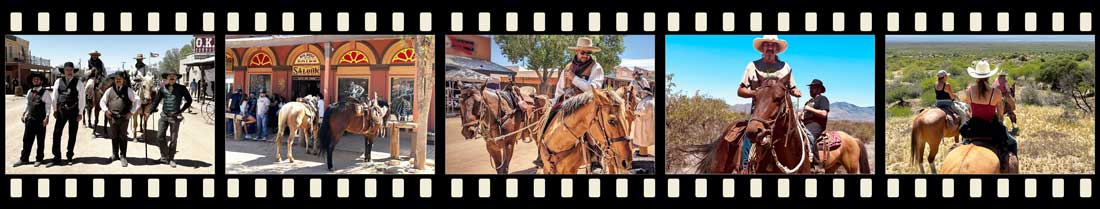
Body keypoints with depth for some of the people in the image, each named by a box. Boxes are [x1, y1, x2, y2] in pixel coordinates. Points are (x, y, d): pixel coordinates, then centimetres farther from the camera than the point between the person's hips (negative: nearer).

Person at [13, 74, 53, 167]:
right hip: (30, 119, 5)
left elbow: (48, 105, -8)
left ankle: (39, 159, 15)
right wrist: (24, 114, 14)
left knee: (40, 140, 5)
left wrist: (47, 117, -15)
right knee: (27, 139, 7)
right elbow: (28, 104, 20)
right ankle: (24, 159, 14)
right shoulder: (29, 92, 11)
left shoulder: (45, 92, -6)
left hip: (40, 120, -5)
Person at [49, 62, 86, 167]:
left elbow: (81, 98, -1)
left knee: (72, 135, 6)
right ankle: (56, 158, 0)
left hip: (74, 111, -1)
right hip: (61, 111, 2)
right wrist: (55, 110, 5)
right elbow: (54, 96, 10)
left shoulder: (78, 82, -1)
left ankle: (69, 157, 16)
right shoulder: (58, 81, 5)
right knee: (56, 133, -4)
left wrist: (80, 113, -5)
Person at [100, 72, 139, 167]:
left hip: (124, 117, -2)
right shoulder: (110, 90, 7)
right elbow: (102, 101, 16)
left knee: (123, 137, 1)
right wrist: (106, 110, 1)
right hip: (112, 117, 2)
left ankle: (123, 156, 7)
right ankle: (115, 154, 22)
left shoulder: (127, 90, 0)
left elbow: (137, 101, 1)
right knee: (114, 137, 10)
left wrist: (131, 112, -4)